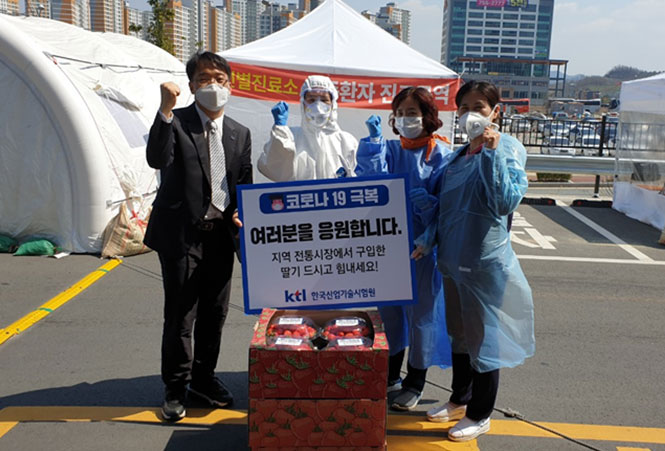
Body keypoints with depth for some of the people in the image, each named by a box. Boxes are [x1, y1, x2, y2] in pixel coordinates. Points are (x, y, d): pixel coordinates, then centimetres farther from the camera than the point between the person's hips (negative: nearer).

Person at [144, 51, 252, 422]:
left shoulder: (240, 134, 11)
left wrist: (241, 215, -4)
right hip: (181, 233, -4)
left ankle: (204, 376, 32)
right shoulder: (175, 122, -2)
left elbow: (245, 186, 15)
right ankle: (176, 387, 20)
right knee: (180, 315, 3)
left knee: (215, 313, 13)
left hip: (221, 234, 4)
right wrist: (166, 110, -27)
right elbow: (157, 160, -21)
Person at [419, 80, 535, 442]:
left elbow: (507, 202, -26)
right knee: (459, 333, 20)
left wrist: (492, 152, -28)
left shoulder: (507, 149, -12)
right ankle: (460, 399, 39)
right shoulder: (458, 155, 9)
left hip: (485, 261, -7)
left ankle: (479, 415, 23)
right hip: (454, 259, 7)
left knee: (483, 336, 6)